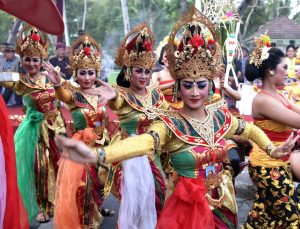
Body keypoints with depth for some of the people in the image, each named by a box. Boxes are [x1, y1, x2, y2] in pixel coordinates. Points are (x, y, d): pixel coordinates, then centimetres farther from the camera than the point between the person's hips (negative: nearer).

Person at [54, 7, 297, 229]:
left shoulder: (220, 115, -4)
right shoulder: (170, 123, -20)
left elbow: (250, 129, 15)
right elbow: (143, 142, -40)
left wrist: (272, 149, 5)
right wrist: (96, 154, -56)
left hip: (222, 204, 5)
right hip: (188, 207, -5)